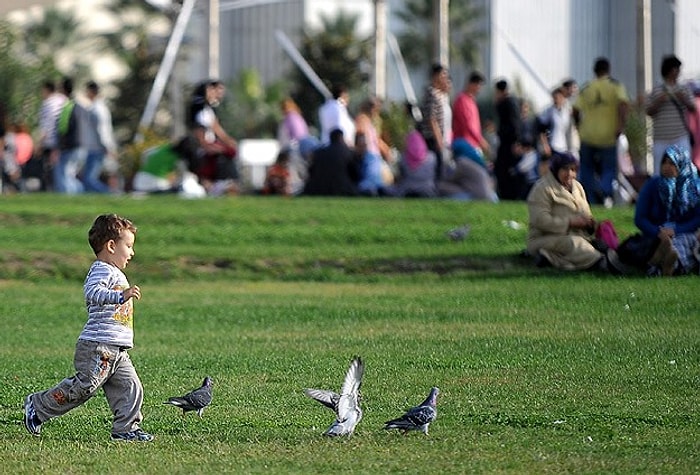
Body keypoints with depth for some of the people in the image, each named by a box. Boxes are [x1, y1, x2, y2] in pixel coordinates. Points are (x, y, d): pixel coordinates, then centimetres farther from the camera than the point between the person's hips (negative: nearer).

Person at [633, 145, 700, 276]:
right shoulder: (652, 185, 3)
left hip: (684, 232, -1)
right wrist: (658, 232, -19)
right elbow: (639, 218, 0)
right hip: (656, 237, 1)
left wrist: (676, 230, -18)